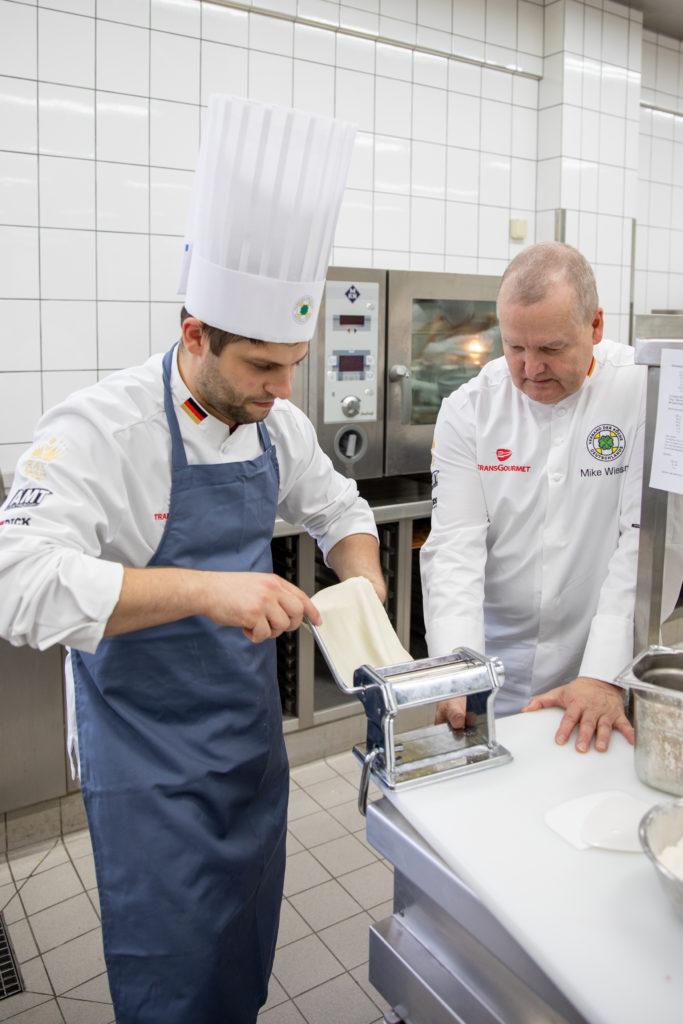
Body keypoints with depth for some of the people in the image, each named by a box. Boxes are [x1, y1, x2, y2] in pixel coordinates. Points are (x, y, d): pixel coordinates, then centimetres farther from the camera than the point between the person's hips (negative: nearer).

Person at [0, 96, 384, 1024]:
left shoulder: (277, 422, -2)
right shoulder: (101, 428, -22)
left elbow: (337, 511, 12)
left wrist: (365, 586, -8)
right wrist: (203, 589, -41)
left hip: (251, 729, 6)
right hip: (146, 751, -6)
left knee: (247, 947, 23)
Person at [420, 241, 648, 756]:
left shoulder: (645, 394, -11)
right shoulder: (468, 410, -5)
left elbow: (646, 543, -15)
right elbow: (455, 546, -11)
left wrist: (604, 676, -23)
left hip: (604, 671, -1)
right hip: (497, 663, 2)